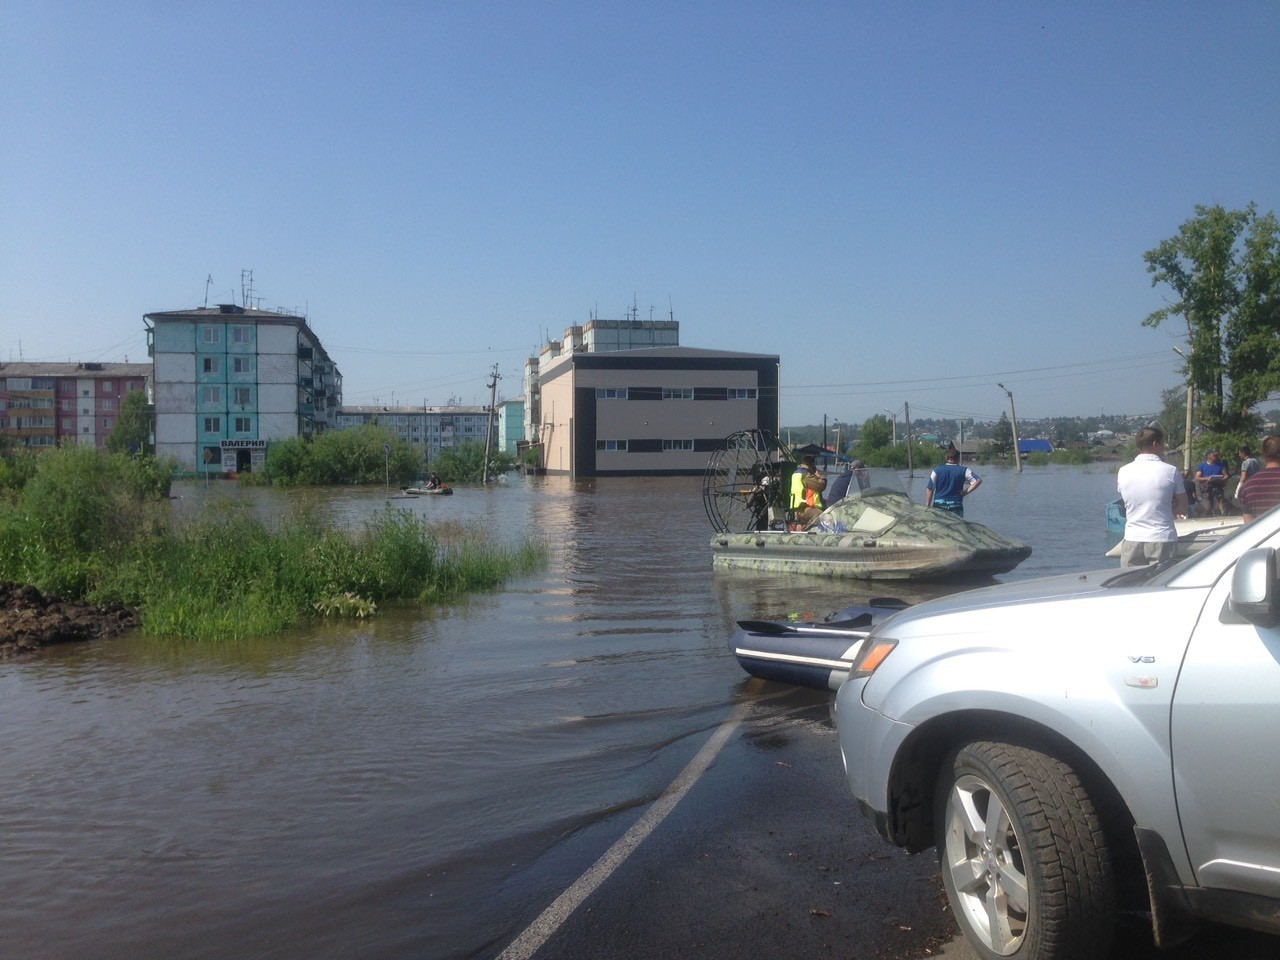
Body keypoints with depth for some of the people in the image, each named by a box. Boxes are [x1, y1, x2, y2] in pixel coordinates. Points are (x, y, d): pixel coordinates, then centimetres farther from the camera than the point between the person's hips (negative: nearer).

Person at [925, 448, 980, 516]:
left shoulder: (937, 470, 2)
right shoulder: (963, 470, 1)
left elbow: (930, 489, 1)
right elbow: (978, 480, -7)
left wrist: (927, 507, 5)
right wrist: (966, 492, -4)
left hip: (939, 505, 1)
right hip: (956, 505, -1)